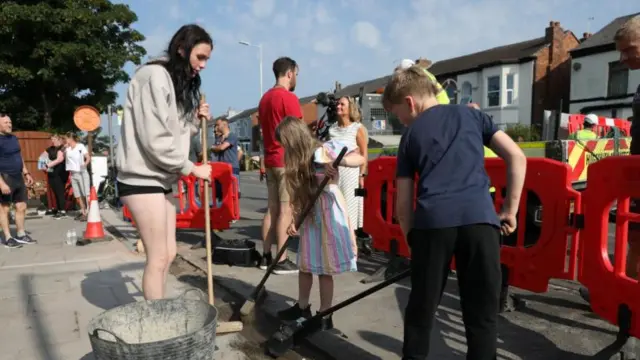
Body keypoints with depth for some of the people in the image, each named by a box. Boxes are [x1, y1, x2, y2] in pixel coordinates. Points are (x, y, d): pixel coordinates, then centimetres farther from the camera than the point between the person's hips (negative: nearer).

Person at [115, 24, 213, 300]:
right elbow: (155, 140, -21)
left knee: (168, 254, 12)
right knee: (158, 257, -5)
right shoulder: (155, 76, -14)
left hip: (160, 179, 10)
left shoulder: (179, 82, 16)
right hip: (142, 179, -10)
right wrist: (192, 169, -13)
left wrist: (195, 121, -1)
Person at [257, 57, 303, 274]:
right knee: (286, 211, -4)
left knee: (272, 209, 11)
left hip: (270, 160, 8)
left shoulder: (265, 98, 15)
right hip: (288, 161, -8)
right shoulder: (289, 97, -11)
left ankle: (266, 256, 15)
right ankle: (281, 261, -1)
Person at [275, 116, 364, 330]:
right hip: (309, 214, 7)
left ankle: (324, 316, 13)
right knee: (305, 264, 16)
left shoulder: (325, 150, -11)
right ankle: (302, 307, 33)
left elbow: (360, 159, -19)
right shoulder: (298, 159, 12)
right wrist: (295, 220, 2)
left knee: (325, 268, 0)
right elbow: (299, 193, 9)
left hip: (327, 210, -7)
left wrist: (337, 161, -36)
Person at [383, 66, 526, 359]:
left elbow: (403, 204, 15)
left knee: (421, 309, 15)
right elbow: (517, 157, 12)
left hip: (432, 222, 0)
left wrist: (412, 239, 25)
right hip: (479, 219, 1)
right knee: (482, 313, 10)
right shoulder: (471, 114, 20)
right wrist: (510, 210, 15)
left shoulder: (411, 135, 17)